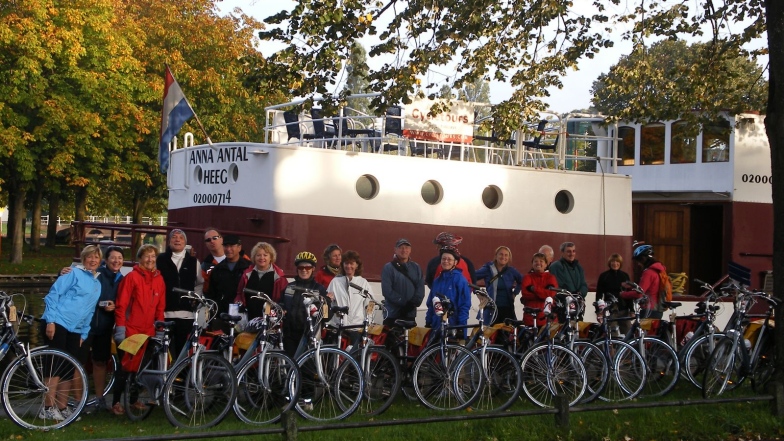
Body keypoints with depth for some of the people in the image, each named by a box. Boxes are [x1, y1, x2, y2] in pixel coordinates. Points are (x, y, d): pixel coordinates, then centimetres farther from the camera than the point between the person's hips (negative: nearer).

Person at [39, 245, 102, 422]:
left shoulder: (97, 284, 18)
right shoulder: (73, 273, -3)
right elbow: (52, 295, -9)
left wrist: (84, 334, 14)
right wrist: (50, 321, -16)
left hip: (75, 330, 7)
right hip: (56, 324, -7)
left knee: (68, 368, 7)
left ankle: (62, 408, 14)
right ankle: (47, 408, -8)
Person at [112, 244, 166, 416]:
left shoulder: (159, 279, 7)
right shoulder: (132, 277, -8)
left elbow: (160, 307, 12)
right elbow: (121, 304, -9)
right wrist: (120, 328, -12)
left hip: (148, 332, 5)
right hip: (130, 331, -5)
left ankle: (133, 399, 23)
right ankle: (116, 402, 8)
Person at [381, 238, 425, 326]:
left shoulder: (416, 268, 13)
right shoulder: (388, 268, 0)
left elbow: (420, 288, 5)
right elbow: (387, 290, -9)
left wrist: (413, 303, -12)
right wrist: (404, 302, -15)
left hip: (410, 313, 4)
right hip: (392, 314, -4)